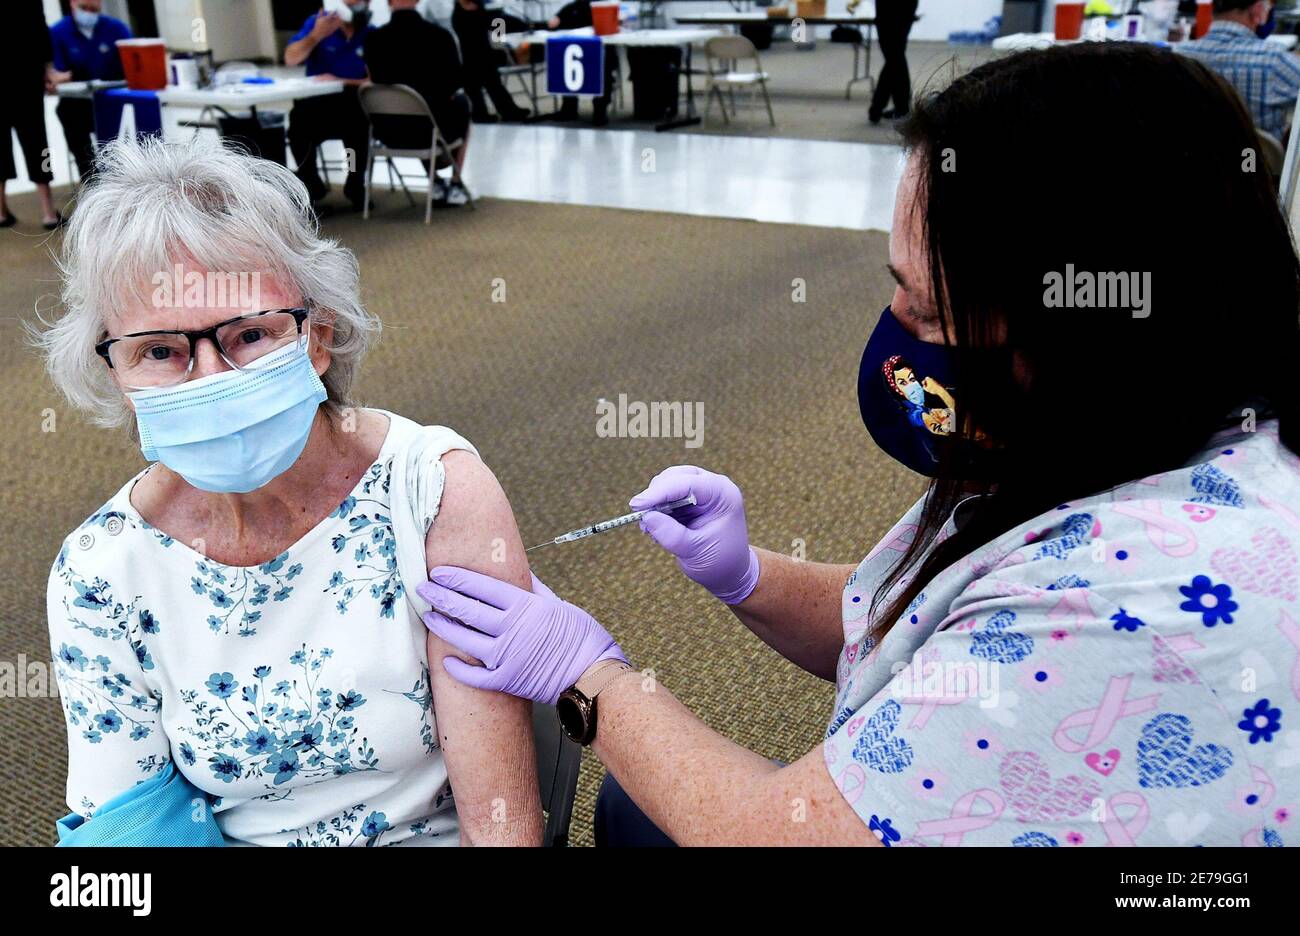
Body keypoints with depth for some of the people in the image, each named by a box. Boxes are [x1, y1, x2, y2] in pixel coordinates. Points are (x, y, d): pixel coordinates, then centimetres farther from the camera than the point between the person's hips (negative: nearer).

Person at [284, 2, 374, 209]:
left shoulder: (372, 35, 2)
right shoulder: (316, 22, 5)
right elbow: (290, 59, -4)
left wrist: (340, 81, -18)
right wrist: (316, 35, -17)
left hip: (353, 105, -1)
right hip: (316, 103, 1)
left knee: (357, 122, -33)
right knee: (299, 120, -28)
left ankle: (355, 185, -7)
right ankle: (311, 184, -2)